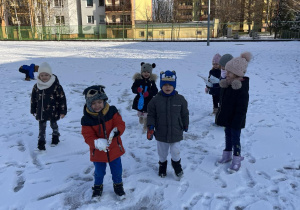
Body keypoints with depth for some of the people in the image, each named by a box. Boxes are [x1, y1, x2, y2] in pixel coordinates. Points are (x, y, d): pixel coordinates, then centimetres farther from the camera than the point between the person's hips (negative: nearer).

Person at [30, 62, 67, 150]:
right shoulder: (36, 86, -2)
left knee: (53, 125, 19)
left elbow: (62, 99, -11)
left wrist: (63, 111, -10)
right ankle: (41, 141, 19)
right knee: (42, 127, 8)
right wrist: (33, 110, 13)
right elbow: (33, 99, 9)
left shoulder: (56, 86, -15)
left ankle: (55, 136, 43)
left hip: (53, 112, -2)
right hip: (41, 112, 2)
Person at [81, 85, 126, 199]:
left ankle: (118, 186, 45)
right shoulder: (86, 119, -16)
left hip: (114, 148, 1)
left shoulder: (112, 111, -13)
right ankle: (98, 187, 46)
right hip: (98, 151, -1)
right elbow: (88, 136, -16)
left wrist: (116, 131, -36)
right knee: (99, 172, 18)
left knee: (117, 170, 18)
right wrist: (97, 142, -36)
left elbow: (120, 124, -13)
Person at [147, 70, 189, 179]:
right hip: (161, 133, 1)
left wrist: (185, 125, 13)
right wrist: (150, 127, -14)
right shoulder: (156, 100, -9)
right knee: (162, 153, 18)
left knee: (176, 152, 10)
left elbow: (184, 114, 5)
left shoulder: (180, 99, -8)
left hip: (176, 132, 0)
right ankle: (162, 166, 45)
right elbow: (151, 115, -4)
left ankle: (177, 165, 41)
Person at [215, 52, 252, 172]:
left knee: (235, 138, 4)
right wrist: (220, 115, 14)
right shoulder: (227, 84, 0)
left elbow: (241, 109, -23)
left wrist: (236, 123, -22)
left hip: (235, 121, -8)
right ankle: (227, 155, 37)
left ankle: (236, 160, 20)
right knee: (228, 136, 21)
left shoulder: (242, 89, -25)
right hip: (226, 118, 8)